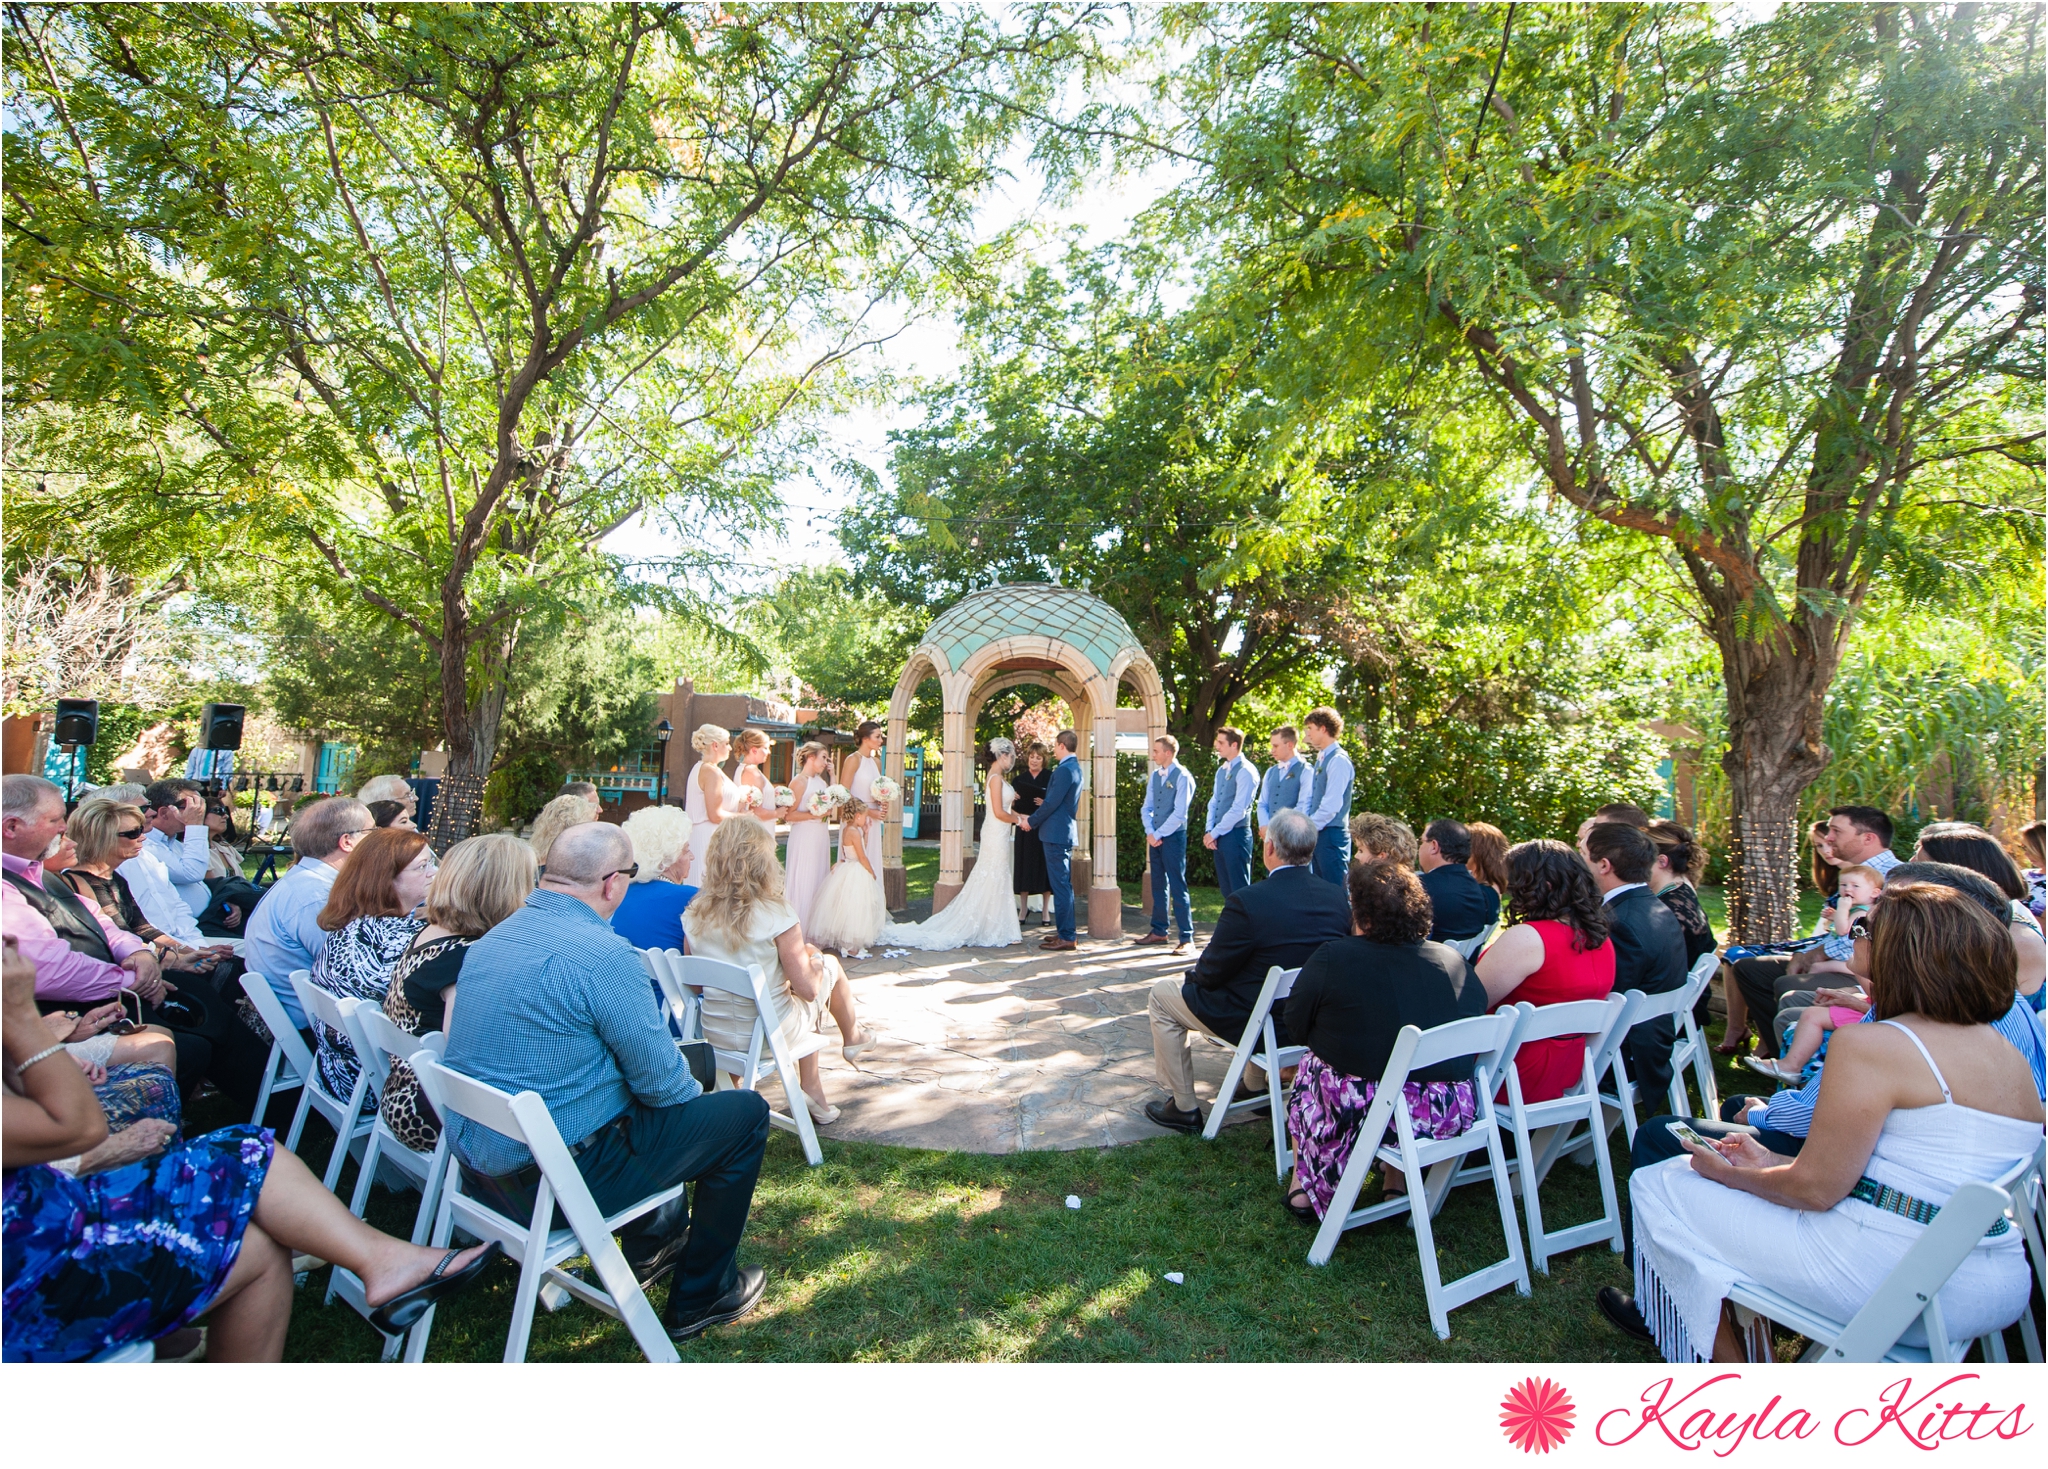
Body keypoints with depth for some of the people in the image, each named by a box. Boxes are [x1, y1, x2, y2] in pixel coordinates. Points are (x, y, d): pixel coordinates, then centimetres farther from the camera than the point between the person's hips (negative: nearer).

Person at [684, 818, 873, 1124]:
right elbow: (809, 989, -19)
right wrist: (815, 959, 2)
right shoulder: (776, 914, -22)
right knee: (830, 964, 19)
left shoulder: (695, 913, -8)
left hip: (714, 1034, 5)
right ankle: (851, 1037, 46)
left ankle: (812, 1089, 32)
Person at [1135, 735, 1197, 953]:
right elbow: (1146, 807, 12)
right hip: (1155, 837, 7)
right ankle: (1159, 932, 23)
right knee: (1158, 885, 13)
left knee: (1178, 887, -6)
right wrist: (1149, 833, -3)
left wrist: (1159, 834, -13)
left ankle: (1186, 938, -2)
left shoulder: (1182, 777, -11)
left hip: (1173, 837, -7)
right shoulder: (1154, 776, 11)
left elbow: (1179, 813, -16)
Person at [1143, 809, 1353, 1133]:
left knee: (1162, 994, 13)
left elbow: (1210, 974, -16)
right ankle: (1255, 1085, 46)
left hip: (1254, 1026, -6)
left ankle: (1183, 1109, 19)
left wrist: (1194, 975, 8)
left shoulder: (1247, 902, -27)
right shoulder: (1339, 900, -9)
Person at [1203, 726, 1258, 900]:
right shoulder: (1222, 770, 14)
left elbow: (1238, 810, -18)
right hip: (1219, 837, 8)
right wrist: (1209, 830, 1)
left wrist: (1214, 833, -13)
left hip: (1236, 835, -8)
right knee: (1226, 889, 12)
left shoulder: (1245, 771, -13)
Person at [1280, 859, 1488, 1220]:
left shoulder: (1332, 959, -13)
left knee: (1310, 1066, 25)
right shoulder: (1456, 961, 0)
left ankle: (1303, 1188, 31)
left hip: (1363, 1114, -4)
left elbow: (1296, 1028, -5)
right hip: (1452, 1117, 4)